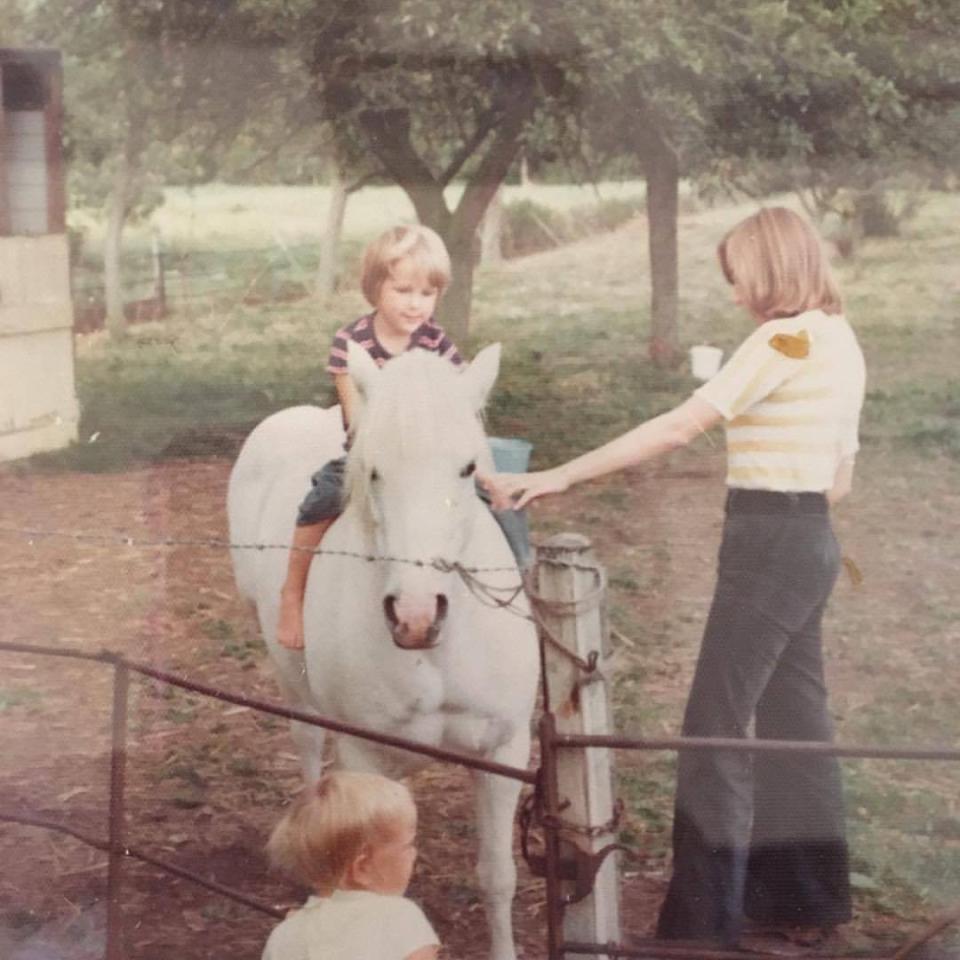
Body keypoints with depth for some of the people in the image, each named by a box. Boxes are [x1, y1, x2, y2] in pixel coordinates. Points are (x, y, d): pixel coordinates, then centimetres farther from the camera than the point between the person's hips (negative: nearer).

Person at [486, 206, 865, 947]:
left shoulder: (786, 338, -15)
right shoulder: (839, 339, 13)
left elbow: (679, 427, -21)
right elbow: (840, 475, 17)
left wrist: (559, 477, -22)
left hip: (771, 546, -10)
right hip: (809, 541, 10)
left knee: (717, 724, -4)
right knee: (793, 718, 16)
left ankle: (706, 919, 0)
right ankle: (809, 893, 26)